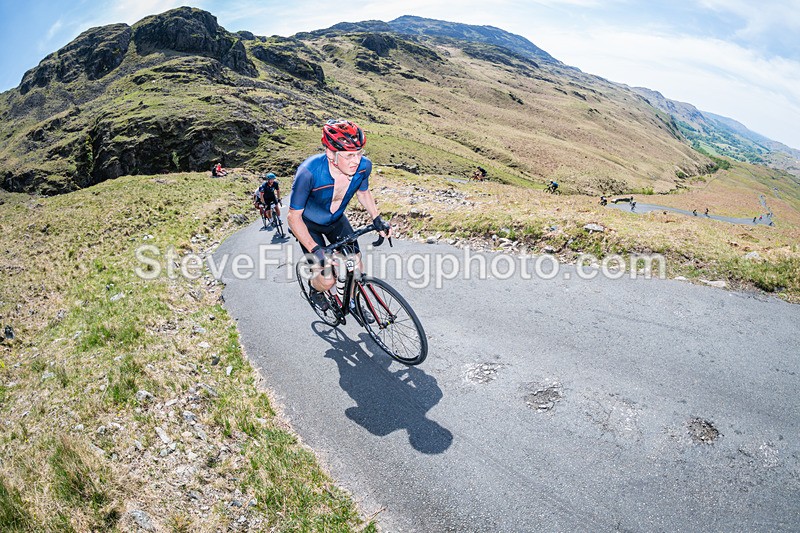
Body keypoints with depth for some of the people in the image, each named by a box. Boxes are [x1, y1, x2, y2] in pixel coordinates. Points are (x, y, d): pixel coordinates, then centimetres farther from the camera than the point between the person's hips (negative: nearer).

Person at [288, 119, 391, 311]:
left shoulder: (363, 166, -25)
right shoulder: (309, 172, -38)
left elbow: (363, 193, 0)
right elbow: (293, 217, -27)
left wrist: (377, 219, -10)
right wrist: (315, 250, -35)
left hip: (336, 220, 4)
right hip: (308, 224, -4)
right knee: (327, 280, -10)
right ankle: (315, 290, 27)